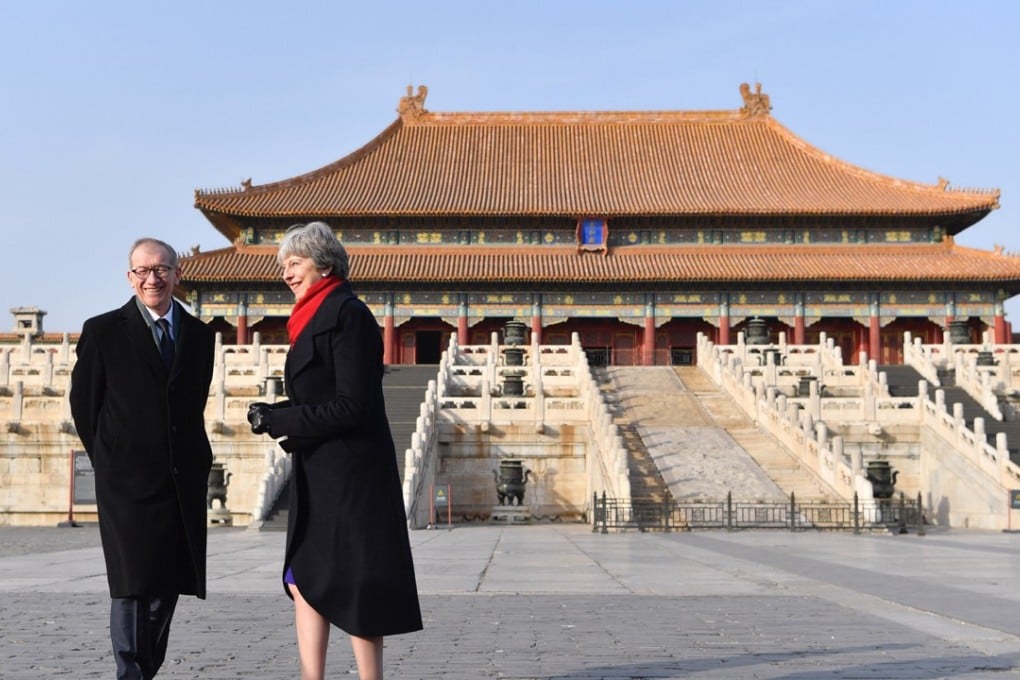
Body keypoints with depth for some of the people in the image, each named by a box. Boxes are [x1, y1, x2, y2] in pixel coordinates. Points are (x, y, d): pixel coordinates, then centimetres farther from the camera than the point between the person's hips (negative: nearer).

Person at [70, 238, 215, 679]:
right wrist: (112, 461, 7)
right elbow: (83, 405, 4)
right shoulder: (103, 331, -1)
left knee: (169, 585, 7)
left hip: (184, 481, 4)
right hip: (128, 482, -4)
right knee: (133, 588, -6)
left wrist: (197, 462, 10)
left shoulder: (199, 335, 10)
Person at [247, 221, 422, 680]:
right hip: (318, 474, 10)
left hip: (349, 474, -10)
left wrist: (279, 420, -15)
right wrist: (274, 415, 0)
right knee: (305, 583, 9)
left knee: (351, 589, -2)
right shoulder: (316, 316, 15)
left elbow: (351, 406, -20)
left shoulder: (348, 314, -14)